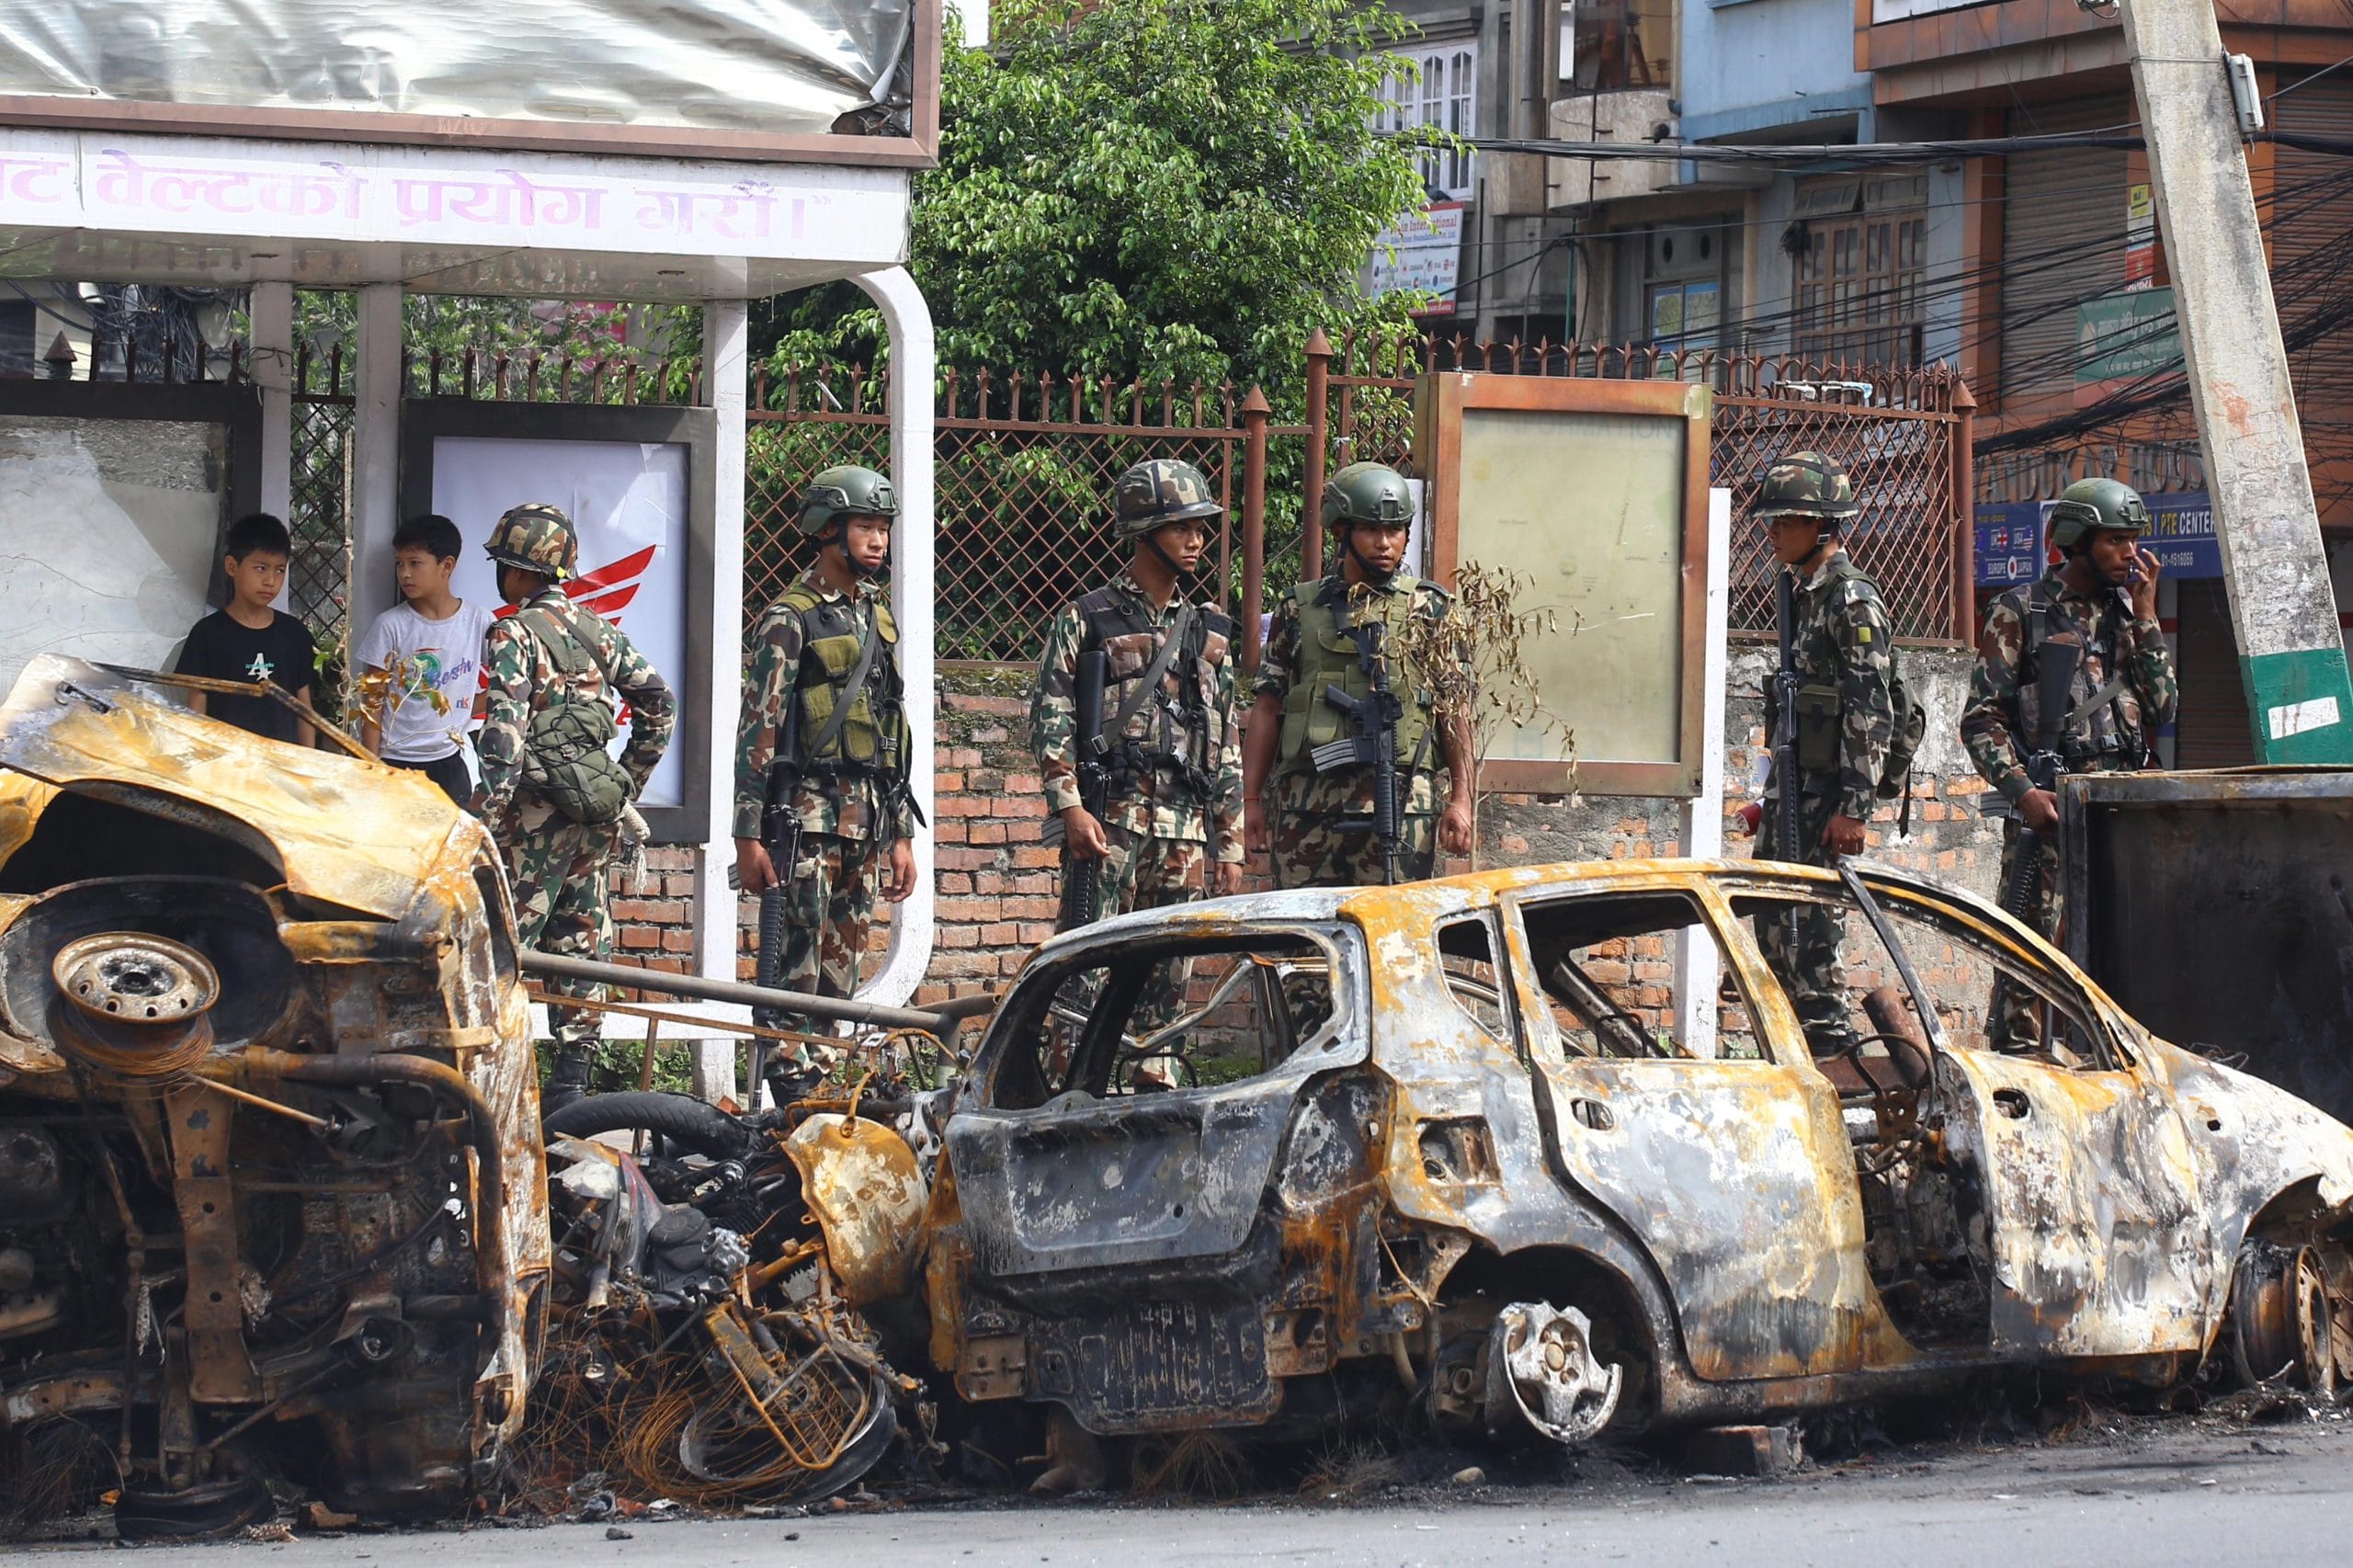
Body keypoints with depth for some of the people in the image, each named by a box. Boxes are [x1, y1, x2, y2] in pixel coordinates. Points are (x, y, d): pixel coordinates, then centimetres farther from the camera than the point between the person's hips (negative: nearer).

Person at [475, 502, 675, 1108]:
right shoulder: (599, 630, 12)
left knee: (508, 941, -5)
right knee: (581, 943, 9)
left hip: (539, 808, -7)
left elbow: (506, 730, -18)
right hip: (598, 808, 7)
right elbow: (658, 704, 14)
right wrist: (627, 784, 20)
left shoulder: (514, 634, -8)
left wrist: (486, 816, -19)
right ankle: (572, 1082, 11)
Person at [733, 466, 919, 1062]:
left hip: (867, 818, 7)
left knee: (841, 969, 9)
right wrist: (748, 836, -15)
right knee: (796, 966, -9)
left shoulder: (878, 620, 17)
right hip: (806, 816, -7)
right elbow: (757, 729, -10)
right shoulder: (790, 620, -6)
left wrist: (902, 835, 18)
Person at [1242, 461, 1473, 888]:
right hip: (1307, 802, 2)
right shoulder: (1300, 609, 12)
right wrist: (1251, 800, 6)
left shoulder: (1429, 609, 9)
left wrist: (1461, 800, -3)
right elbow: (1267, 709, 13)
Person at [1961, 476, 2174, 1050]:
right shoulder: (2019, 612, 2)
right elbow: (1981, 718, -2)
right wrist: (2021, 790, -14)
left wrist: (2144, 615, 4)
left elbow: (2163, 707, 8)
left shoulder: (2128, 614, 18)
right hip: (2048, 802, -5)